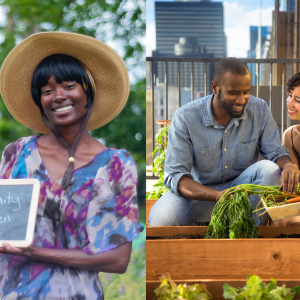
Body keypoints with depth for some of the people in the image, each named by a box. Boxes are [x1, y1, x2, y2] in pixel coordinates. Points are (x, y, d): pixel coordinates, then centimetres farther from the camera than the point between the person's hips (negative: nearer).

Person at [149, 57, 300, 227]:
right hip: (199, 192, -2)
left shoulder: (260, 110, -9)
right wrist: (217, 196, -38)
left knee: (269, 169, -28)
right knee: (160, 219, -31)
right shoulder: (185, 117, -17)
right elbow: (175, 175, -20)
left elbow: (276, 152, -4)